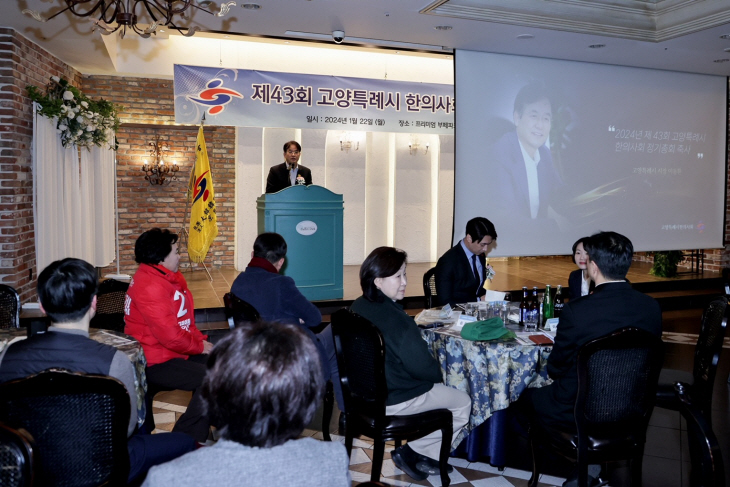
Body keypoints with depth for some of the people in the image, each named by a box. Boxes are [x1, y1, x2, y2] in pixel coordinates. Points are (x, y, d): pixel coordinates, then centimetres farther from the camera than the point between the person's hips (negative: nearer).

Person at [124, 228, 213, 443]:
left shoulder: (170, 277, 10)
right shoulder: (150, 286, -22)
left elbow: (185, 320, 17)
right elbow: (171, 336, -25)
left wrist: (201, 340, 2)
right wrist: (199, 347, -10)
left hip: (175, 351, 10)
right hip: (156, 363, -10)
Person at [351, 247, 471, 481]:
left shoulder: (358, 307, -2)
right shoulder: (395, 317, -29)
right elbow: (421, 366, -24)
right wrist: (438, 372, -1)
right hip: (393, 400, -8)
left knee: (436, 387, 30)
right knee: (462, 402, 12)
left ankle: (421, 455, 26)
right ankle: (416, 453, 12)